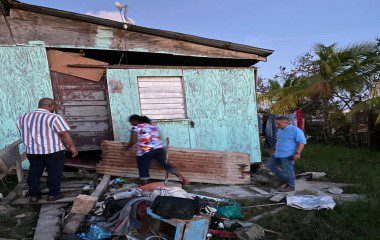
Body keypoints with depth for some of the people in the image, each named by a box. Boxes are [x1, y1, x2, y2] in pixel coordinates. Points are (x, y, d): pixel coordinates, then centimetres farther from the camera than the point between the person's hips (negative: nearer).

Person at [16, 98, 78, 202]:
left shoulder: (23, 117, 7)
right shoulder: (53, 117, -15)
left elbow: (24, 134, 15)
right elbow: (64, 134, -18)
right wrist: (71, 146, -8)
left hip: (32, 151, 6)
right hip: (53, 151, -5)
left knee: (34, 173, 17)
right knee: (54, 173, 7)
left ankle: (33, 195, 23)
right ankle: (53, 194, 13)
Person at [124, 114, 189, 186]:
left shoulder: (136, 128, 3)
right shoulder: (152, 126, 21)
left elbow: (133, 141, -4)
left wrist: (127, 147, 13)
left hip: (145, 152, -6)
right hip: (159, 148, 6)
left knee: (143, 171, 8)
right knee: (164, 164, 18)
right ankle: (182, 178, 14)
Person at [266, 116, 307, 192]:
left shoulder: (295, 130, -13)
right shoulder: (280, 130, 13)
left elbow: (302, 142, -15)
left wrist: (297, 153, -22)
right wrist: (275, 149, 27)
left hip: (287, 155, -9)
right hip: (277, 154, 9)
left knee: (288, 171, -1)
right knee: (270, 165, 14)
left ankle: (291, 186, 20)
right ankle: (285, 179, 24)